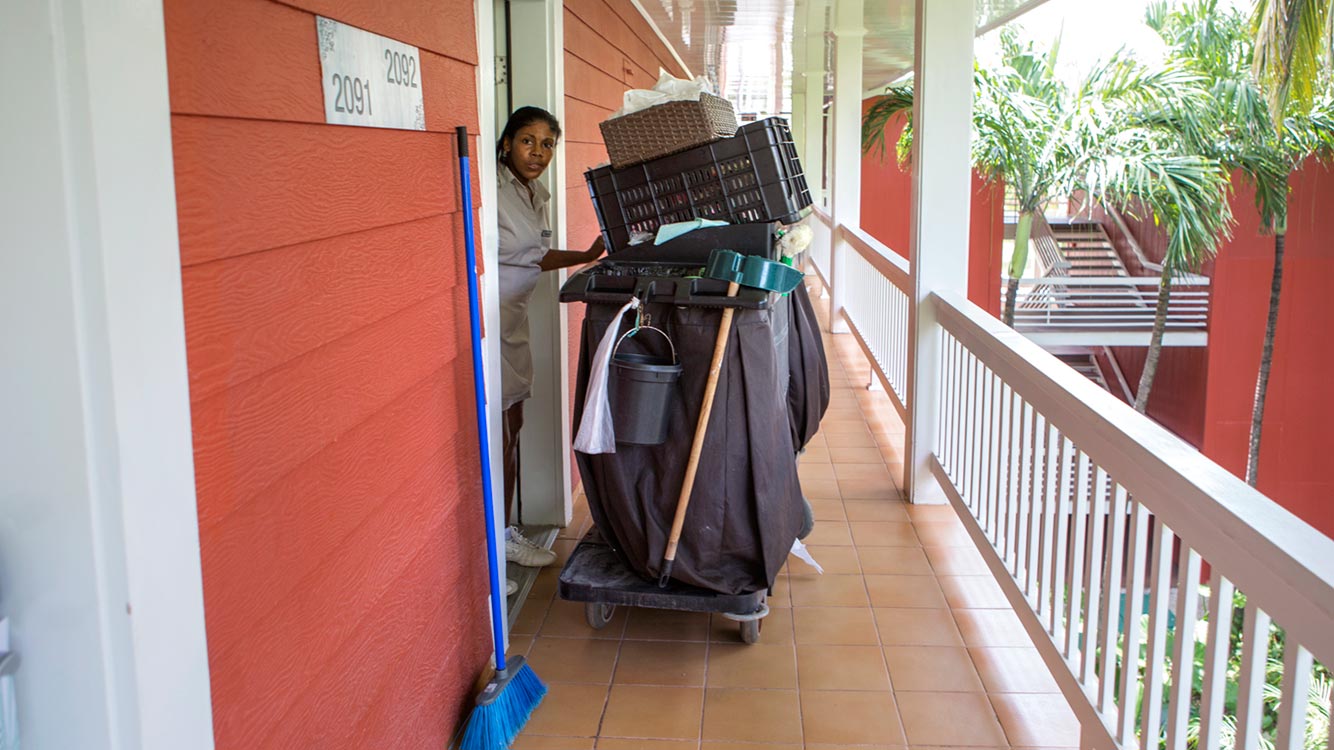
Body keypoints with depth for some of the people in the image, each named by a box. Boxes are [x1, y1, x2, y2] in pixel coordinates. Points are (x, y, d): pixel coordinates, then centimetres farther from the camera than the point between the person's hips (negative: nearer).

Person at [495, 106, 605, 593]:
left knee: (511, 427, 15)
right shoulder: (490, 189, -16)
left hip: (513, 321, 9)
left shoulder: (535, 195, 12)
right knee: (493, 433, -6)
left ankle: (504, 532, 28)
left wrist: (586, 257, 10)